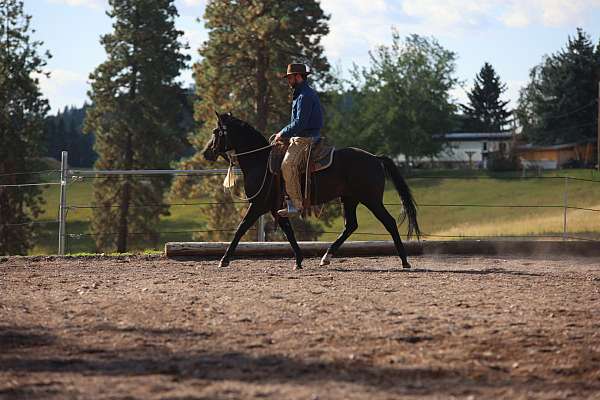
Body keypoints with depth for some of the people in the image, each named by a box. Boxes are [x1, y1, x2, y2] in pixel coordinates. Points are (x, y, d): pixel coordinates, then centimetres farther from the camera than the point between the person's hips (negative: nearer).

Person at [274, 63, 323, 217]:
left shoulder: (305, 96, -15)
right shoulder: (305, 93, 21)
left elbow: (300, 123, -22)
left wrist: (283, 134, -12)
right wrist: (283, 134, 18)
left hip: (305, 139, -11)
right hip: (302, 137, 11)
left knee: (288, 165, -26)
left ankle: (296, 204, -28)